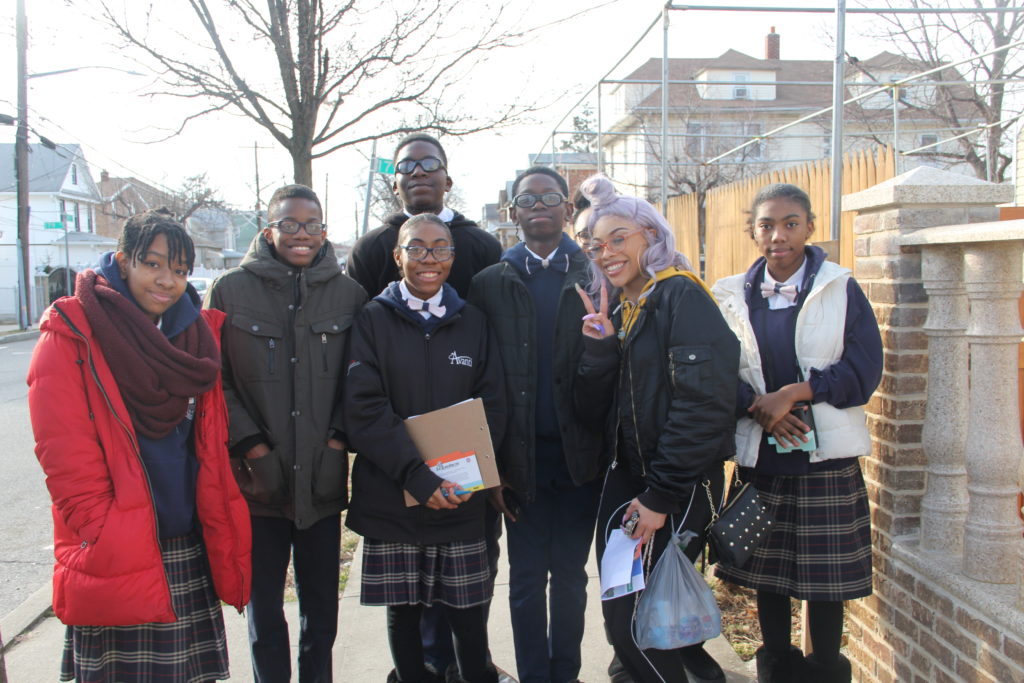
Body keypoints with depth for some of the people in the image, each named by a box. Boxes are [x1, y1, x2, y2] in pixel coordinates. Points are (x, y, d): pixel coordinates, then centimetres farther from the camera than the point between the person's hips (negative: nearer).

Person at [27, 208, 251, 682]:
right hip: (114, 560, -4)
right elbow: (63, 454, -12)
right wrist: (105, 537, -16)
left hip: (190, 550, 5)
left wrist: (221, 540, 5)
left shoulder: (199, 333, 9)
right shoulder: (72, 334, -6)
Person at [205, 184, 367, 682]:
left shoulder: (349, 294, 4)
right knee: (264, 608, 10)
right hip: (258, 478, -1)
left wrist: (340, 435, -6)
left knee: (322, 608, 13)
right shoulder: (232, 290, 0)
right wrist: (249, 444, -9)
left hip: (323, 479, 2)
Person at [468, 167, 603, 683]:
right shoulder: (490, 283, 3)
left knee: (571, 575, 11)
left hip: (579, 455, 0)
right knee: (527, 577, 8)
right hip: (522, 457, 0)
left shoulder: (595, 278, 3)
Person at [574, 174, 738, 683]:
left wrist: (659, 496, -18)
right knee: (621, 608, 11)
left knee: (633, 619, -4)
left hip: (681, 487, -7)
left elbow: (705, 403, -21)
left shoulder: (681, 296, -12)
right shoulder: (613, 308, 11)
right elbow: (595, 408, 5)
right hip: (626, 479, 7)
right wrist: (599, 348, -12)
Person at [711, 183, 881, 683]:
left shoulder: (841, 290, -2)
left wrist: (794, 393, -18)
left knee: (826, 574, 4)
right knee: (766, 571, 11)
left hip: (826, 458, -2)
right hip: (758, 455, 2)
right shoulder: (732, 296, 4)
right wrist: (758, 405, -17)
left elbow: (864, 370, -8)